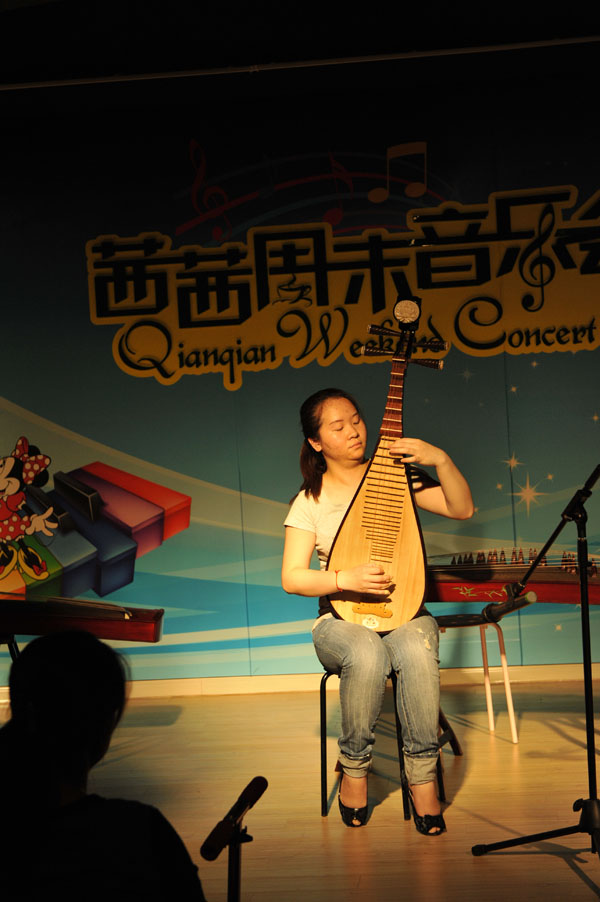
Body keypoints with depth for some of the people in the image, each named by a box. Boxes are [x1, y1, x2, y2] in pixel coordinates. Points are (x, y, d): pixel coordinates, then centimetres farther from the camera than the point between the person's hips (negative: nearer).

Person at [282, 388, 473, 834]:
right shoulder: (309, 501, 1)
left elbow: (463, 509, -2)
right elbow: (292, 578, -5)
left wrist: (441, 459, -17)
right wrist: (345, 579, -21)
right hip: (342, 619, -1)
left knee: (418, 652, -34)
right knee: (367, 656, -36)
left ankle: (423, 774, -18)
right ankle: (354, 767, -12)